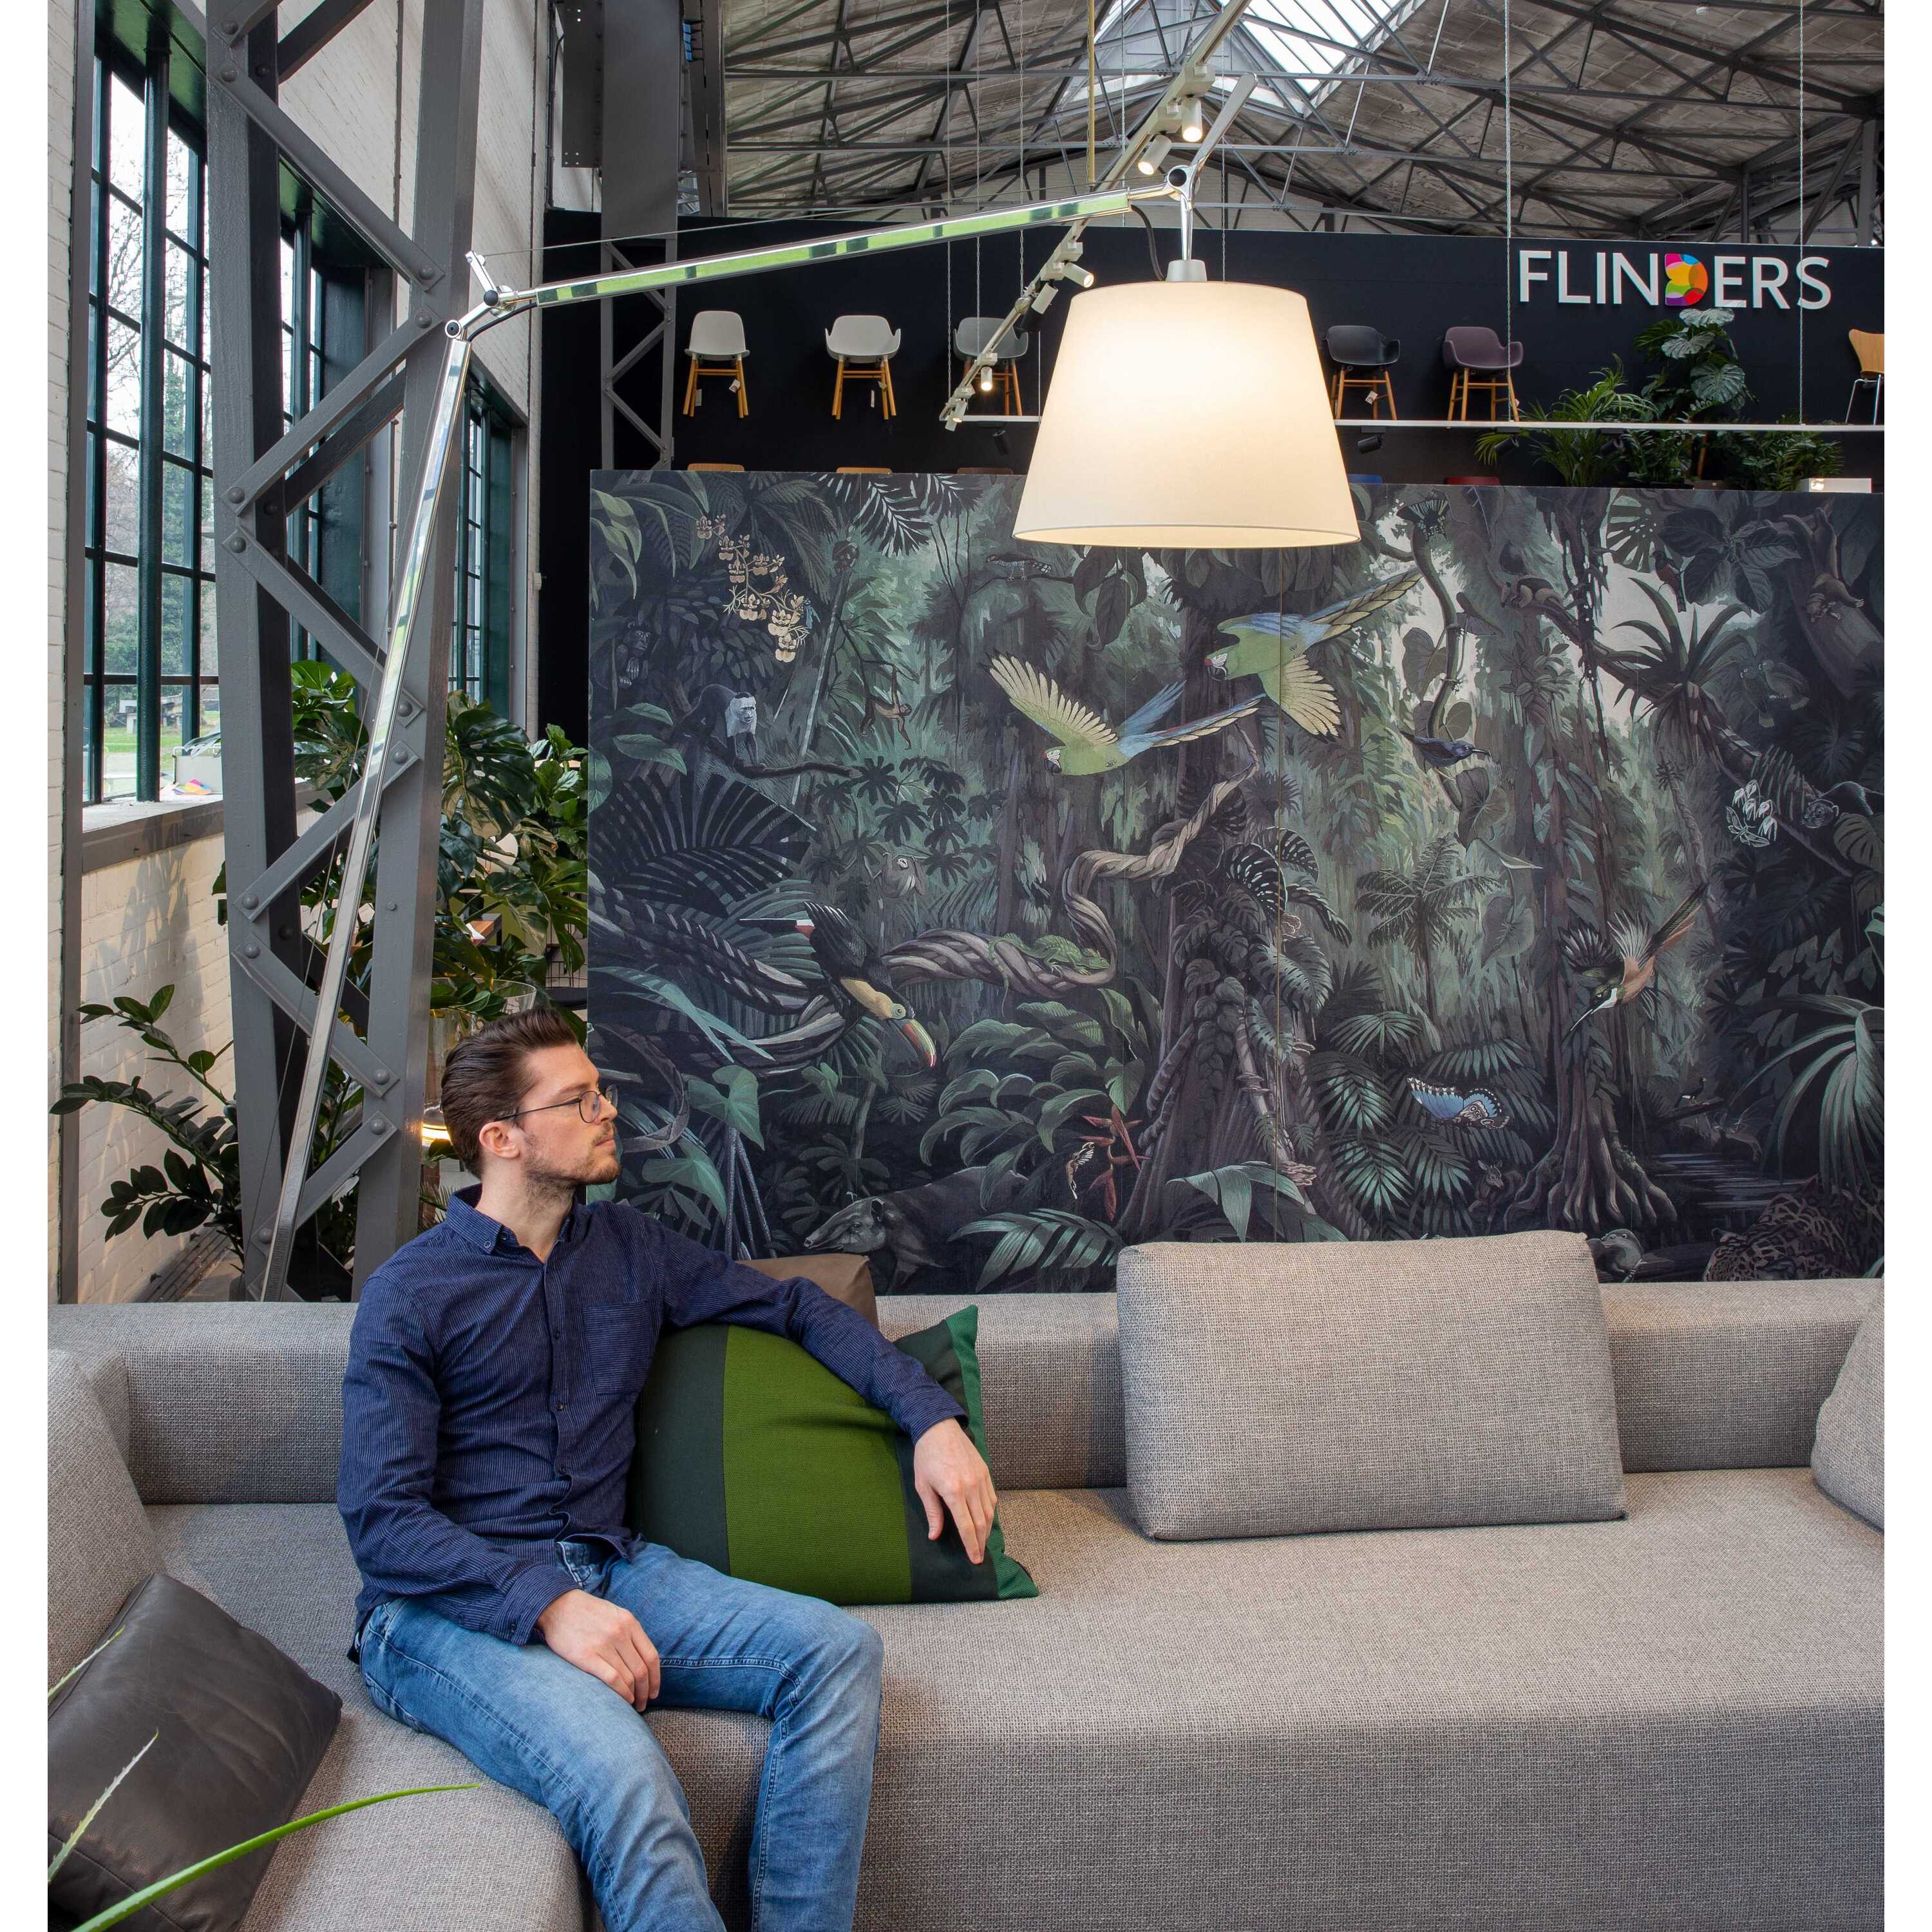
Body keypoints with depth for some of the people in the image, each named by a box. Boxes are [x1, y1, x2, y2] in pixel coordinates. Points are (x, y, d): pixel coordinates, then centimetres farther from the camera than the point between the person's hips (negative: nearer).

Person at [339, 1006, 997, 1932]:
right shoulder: (410, 1294, -3)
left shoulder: (628, 1248, 14)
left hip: (609, 1569, 6)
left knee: (837, 1648, -19)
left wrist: (932, 1418, 7)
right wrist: (547, 1604, -24)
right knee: (622, 1773, -35)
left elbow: (795, 1306, 21)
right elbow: (381, 1517, -10)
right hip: (450, 1604, -5)